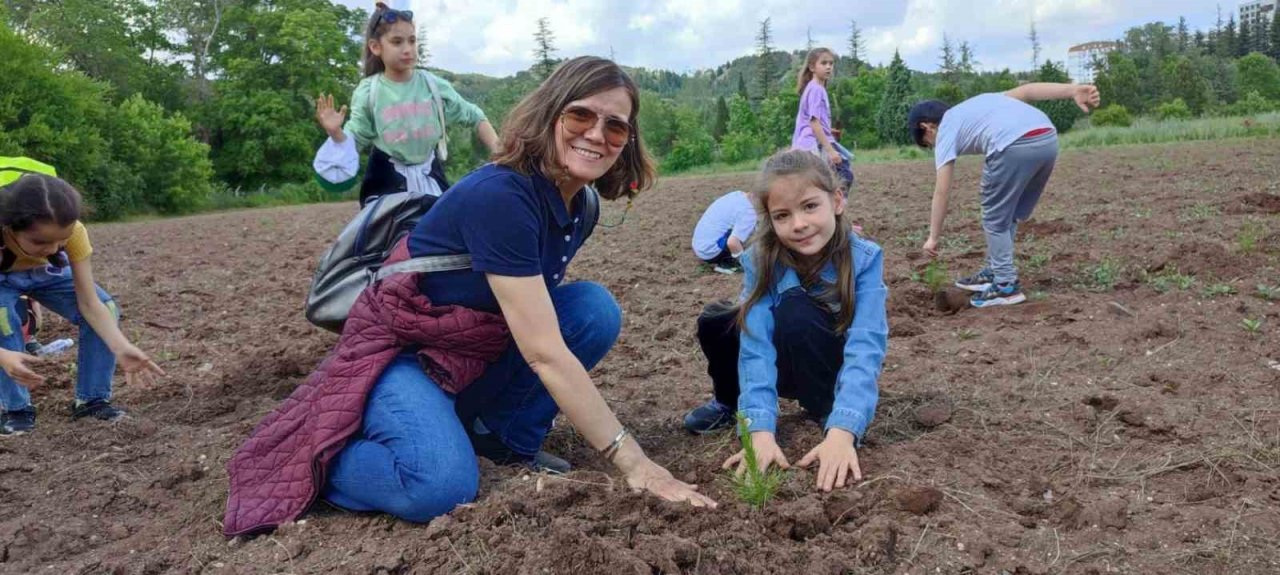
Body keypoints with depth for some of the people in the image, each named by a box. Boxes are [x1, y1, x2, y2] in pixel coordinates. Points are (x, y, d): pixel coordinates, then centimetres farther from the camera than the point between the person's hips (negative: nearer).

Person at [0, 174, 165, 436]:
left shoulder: (71, 231, -35)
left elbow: (89, 303, -31)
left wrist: (121, 348, -46)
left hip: (44, 271, 2)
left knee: (107, 310, -20)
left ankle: (92, 398, -4)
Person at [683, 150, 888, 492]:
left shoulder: (863, 259, -24)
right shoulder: (761, 260, -19)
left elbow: (865, 349, -34)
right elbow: (757, 344, -29)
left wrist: (842, 432, -48)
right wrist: (761, 429, -42)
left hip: (837, 370, -3)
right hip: (789, 367, 3)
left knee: (794, 309, -31)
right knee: (715, 322, -20)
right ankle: (731, 403, 9)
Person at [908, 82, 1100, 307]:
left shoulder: (946, 130, 15)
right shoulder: (976, 106, 34)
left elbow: (941, 191, 10)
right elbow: (1026, 91, 19)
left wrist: (934, 237, 15)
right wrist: (1074, 91, 7)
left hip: (1014, 146, -8)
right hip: (1048, 139, 8)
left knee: (996, 219, 10)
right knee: (1008, 216, 22)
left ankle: (1006, 285, 13)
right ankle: (994, 273, 32)